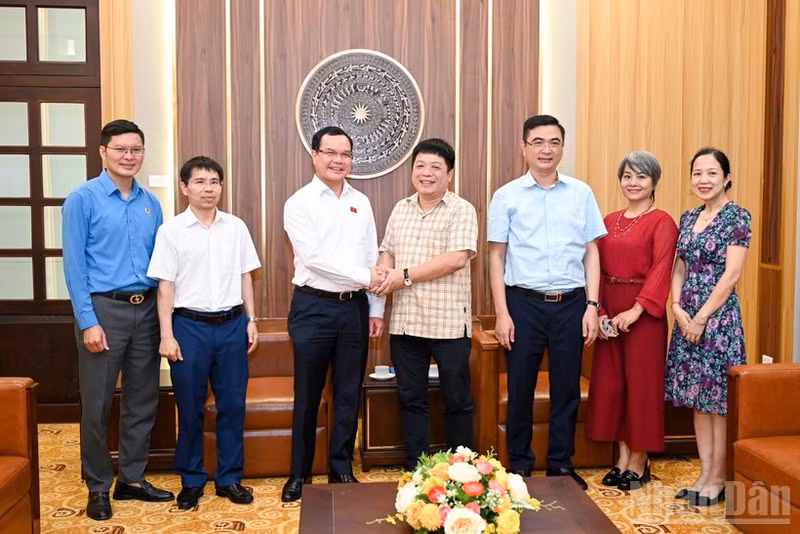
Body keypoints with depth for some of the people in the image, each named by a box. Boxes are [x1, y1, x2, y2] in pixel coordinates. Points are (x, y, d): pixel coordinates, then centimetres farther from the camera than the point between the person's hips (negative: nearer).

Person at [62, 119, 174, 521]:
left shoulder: (150, 203, 10)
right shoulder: (83, 199, -4)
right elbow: (74, 264, -8)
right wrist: (88, 321, -14)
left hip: (146, 310, 5)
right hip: (104, 309, -5)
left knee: (142, 400, 12)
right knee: (97, 403, 4)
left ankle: (132, 478, 26)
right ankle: (98, 487, 19)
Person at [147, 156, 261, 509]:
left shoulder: (236, 227, 6)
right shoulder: (171, 231, -2)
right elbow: (165, 286, -3)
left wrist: (251, 320, 7)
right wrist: (167, 335, -7)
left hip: (232, 324, 2)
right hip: (189, 324, -2)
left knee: (232, 404, 7)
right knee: (190, 407, 7)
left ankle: (230, 478, 21)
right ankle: (191, 480, 22)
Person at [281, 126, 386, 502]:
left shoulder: (361, 203, 10)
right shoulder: (299, 203, -5)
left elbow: (373, 259, 10)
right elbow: (314, 257, -16)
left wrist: (376, 308, 6)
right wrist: (364, 276, -15)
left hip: (355, 307, 4)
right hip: (314, 307, -4)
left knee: (349, 394, 10)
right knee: (308, 396, 6)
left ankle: (341, 470, 25)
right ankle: (299, 474, 21)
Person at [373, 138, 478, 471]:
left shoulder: (461, 210, -5)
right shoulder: (400, 209, 13)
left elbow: (457, 258, -17)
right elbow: (387, 251, 18)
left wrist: (405, 276, -16)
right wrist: (383, 272, -6)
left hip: (449, 322, -5)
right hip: (405, 321, 5)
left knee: (457, 399, 8)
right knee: (411, 399, 12)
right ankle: (415, 468, 25)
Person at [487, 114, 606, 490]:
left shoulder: (581, 193, 6)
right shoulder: (507, 196, 1)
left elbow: (591, 252, 8)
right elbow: (496, 256, 1)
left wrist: (592, 306, 1)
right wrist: (502, 314, -4)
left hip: (570, 304, 2)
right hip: (524, 303, -1)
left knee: (567, 388, 9)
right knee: (520, 388, 7)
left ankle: (561, 465, 25)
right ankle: (519, 466, 22)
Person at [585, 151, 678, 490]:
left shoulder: (662, 222, -4)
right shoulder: (609, 221, 13)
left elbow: (661, 269, -15)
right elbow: (599, 269, 7)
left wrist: (637, 309, -24)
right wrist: (600, 311, -4)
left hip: (644, 312, -6)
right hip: (609, 312, 6)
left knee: (641, 383, 2)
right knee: (611, 382, 8)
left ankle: (639, 464, 16)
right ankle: (623, 459, 21)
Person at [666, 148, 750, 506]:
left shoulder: (736, 216, -8)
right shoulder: (688, 218, 11)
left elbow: (731, 275, -13)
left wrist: (701, 318, -14)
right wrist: (677, 308, -4)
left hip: (718, 315, -6)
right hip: (687, 316, 7)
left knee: (718, 399, 1)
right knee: (697, 398, 11)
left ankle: (718, 479, 13)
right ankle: (704, 474, 21)